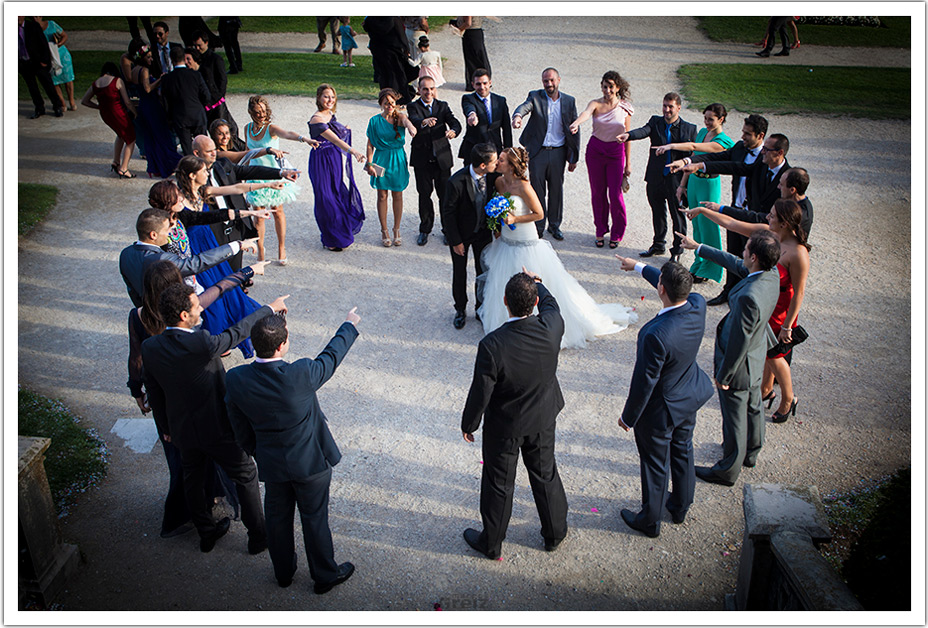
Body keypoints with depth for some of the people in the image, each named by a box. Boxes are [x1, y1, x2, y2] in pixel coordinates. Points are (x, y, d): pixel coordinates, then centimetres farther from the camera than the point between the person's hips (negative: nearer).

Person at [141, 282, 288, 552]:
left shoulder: (149, 347, -12)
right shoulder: (201, 343, -32)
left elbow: (154, 392, 1)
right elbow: (237, 332, -16)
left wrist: (166, 425, 17)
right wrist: (270, 308, -1)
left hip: (182, 430, 6)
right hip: (217, 428, -5)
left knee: (193, 480, 25)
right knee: (246, 477, 15)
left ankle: (207, 533, 44)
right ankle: (258, 536, 29)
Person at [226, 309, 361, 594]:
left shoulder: (236, 380, -20)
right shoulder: (301, 375, -32)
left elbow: (240, 428, -5)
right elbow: (330, 357, -11)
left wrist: (256, 453, 14)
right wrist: (349, 326, 7)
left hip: (271, 464, 4)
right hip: (310, 462, -3)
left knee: (277, 518, 25)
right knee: (315, 519, 17)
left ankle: (283, 572, 47)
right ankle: (325, 575, 38)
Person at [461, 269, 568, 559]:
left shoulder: (492, 345, -34)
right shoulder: (551, 329, -24)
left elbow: (480, 394, -22)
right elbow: (550, 304, 2)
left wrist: (468, 425, -3)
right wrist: (537, 283, 21)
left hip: (504, 427, -3)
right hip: (543, 421, 4)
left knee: (499, 485, 17)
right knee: (546, 475, 25)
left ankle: (491, 543, 40)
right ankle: (555, 533, 47)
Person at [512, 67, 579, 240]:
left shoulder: (569, 101, 3)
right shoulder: (535, 97, -1)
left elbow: (574, 131, 6)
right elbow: (525, 106, -24)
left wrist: (574, 158, 5)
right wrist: (518, 116, -49)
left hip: (558, 153, 1)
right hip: (538, 152, -1)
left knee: (556, 189, 10)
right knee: (537, 189, 5)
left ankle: (554, 224, 27)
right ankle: (538, 225, 19)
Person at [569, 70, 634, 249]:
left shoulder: (625, 107, -2)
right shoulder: (596, 104, -6)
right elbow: (586, 113, -30)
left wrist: (628, 163, 2)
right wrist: (576, 123, -54)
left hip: (616, 152, 0)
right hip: (595, 150, 0)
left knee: (615, 193, -1)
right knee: (597, 193, 6)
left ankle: (617, 234, 18)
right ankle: (600, 231, 24)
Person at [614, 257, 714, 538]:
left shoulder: (656, 335, -40)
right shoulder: (698, 305, -20)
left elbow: (644, 381, -28)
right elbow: (677, 288, 4)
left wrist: (628, 417, -11)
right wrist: (638, 267, 14)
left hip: (660, 410, -7)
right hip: (690, 398, 7)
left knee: (656, 465, 15)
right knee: (682, 453, 28)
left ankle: (649, 521, 39)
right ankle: (680, 507, 52)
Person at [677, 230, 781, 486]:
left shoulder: (749, 296, -40)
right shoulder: (772, 275, -14)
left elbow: (739, 342, -30)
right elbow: (733, 263, 3)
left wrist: (723, 376, -15)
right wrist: (698, 247, 12)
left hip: (739, 363, -8)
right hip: (757, 355, 8)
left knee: (734, 417, 13)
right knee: (753, 406, 29)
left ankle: (728, 470, 36)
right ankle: (750, 452, 55)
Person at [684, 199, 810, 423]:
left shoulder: (798, 254, -30)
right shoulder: (765, 232, -11)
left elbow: (798, 293, -23)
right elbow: (731, 223, -1)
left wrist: (787, 326, -17)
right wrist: (702, 210, 2)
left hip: (779, 310, -7)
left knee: (773, 356, 12)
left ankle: (788, 400, 36)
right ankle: (766, 391, 48)